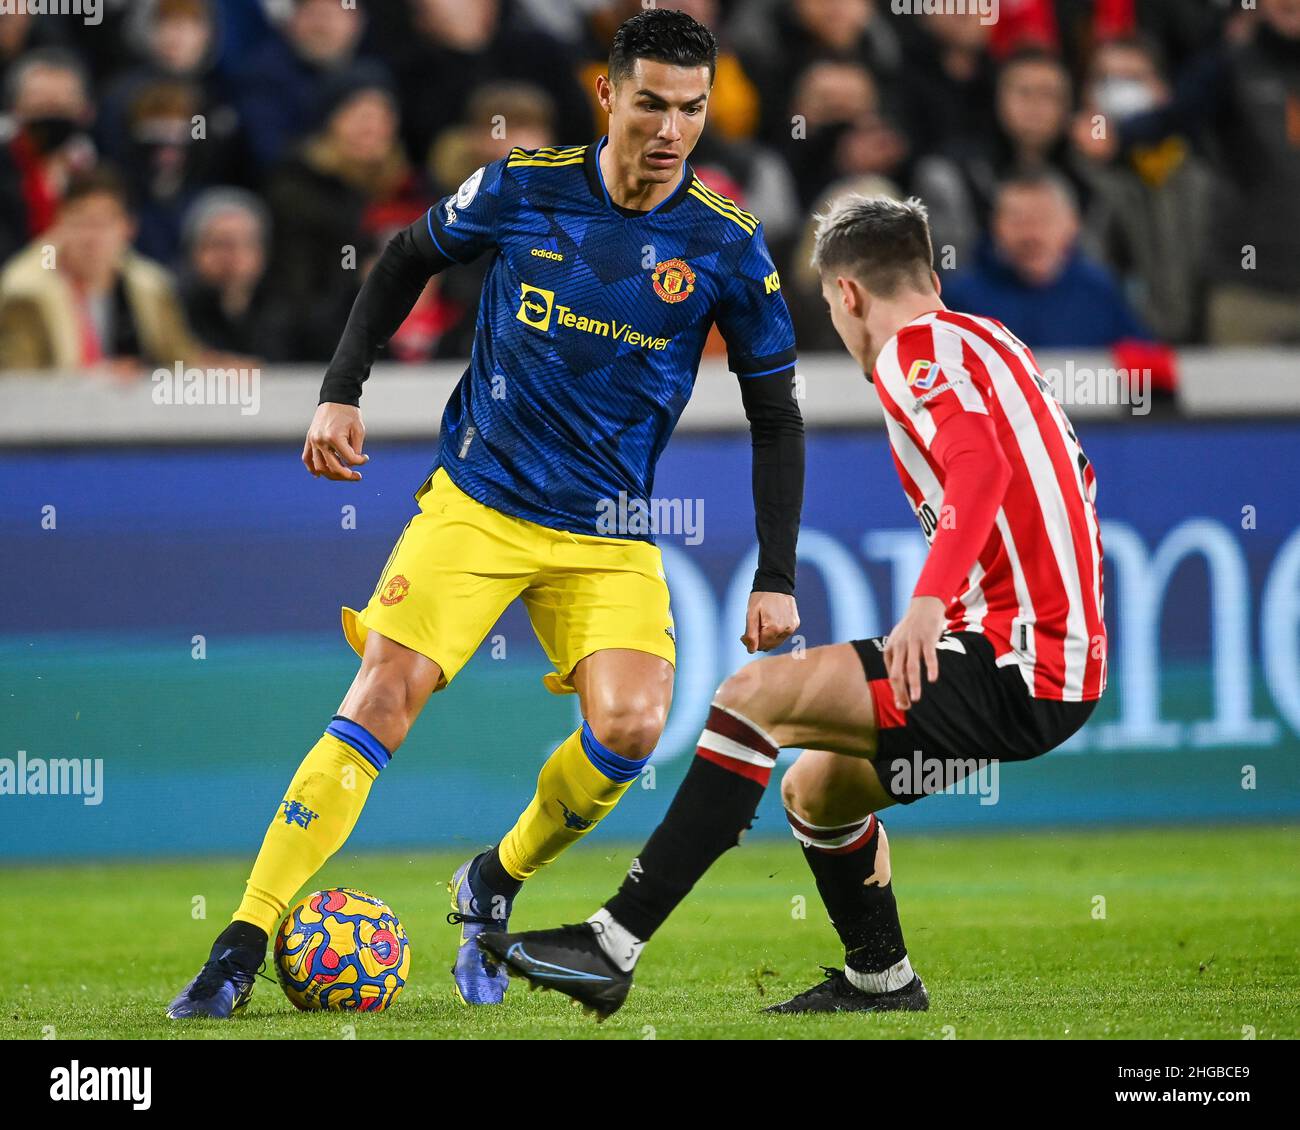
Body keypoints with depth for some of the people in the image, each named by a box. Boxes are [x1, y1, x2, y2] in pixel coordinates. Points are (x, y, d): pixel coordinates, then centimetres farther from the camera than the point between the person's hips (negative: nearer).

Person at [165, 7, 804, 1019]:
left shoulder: (726, 247, -6)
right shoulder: (520, 189, -6)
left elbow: (776, 418, 4)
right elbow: (407, 260, 14)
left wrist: (776, 579, -1)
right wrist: (341, 392, 6)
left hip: (611, 536, 1)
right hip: (477, 505, -1)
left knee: (631, 727, -21)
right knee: (382, 699, -16)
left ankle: (493, 886, 8)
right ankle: (242, 948, -15)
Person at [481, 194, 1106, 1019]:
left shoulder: (917, 351, -7)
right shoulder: (992, 342, 22)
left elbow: (981, 464, -26)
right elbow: (1074, 482, 31)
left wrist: (930, 602, -37)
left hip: (1015, 670, -10)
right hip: (1060, 655, 10)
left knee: (757, 693, -16)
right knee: (816, 790, 24)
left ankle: (611, 948, -21)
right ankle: (881, 981, 38)